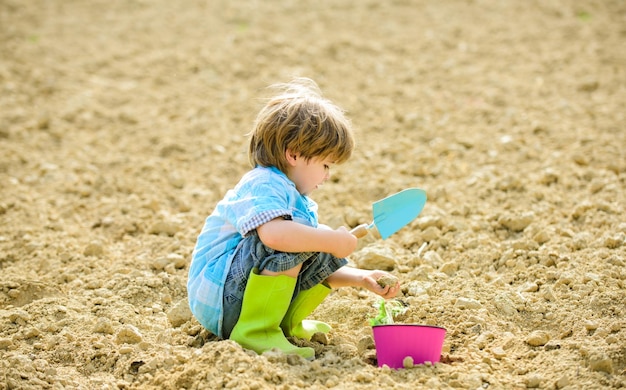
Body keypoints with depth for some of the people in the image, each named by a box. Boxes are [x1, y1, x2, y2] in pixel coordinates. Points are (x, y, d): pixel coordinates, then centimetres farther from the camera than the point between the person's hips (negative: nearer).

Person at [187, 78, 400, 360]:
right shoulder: (263, 185, -17)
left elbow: (319, 269, 16)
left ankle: (288, 323, 13)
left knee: (328, 256, 8)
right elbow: (273, 233, -40)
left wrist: (362, 279, 2)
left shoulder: (300, 203, 15)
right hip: (217, 297, -10)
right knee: (293, 237, -29)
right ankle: (255, 330, -22)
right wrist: (332, 241, -30)